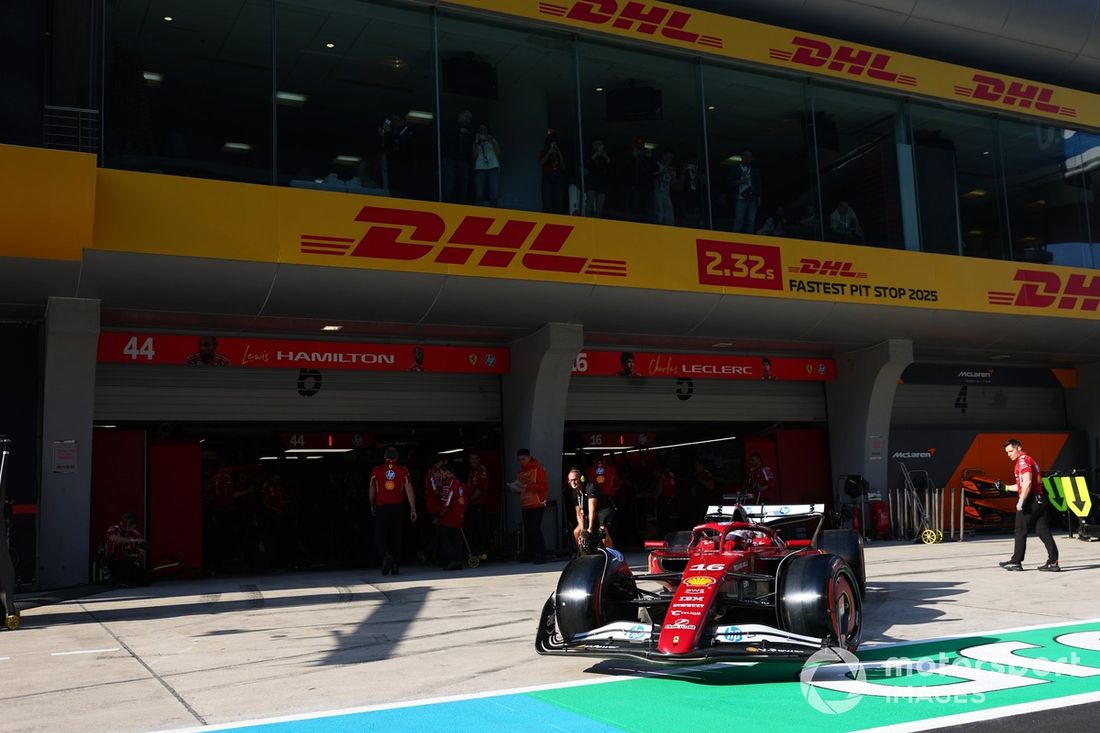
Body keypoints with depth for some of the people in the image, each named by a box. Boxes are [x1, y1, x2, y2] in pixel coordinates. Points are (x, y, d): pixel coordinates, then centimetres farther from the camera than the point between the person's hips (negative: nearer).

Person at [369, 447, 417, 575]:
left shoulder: (377, 470, -1)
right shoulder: (403, 470, 0)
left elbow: (371, 491, 8)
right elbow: (409, 490, -4)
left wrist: (372, 506, 25)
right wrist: (413, 510, 0)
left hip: (382, 508, -2)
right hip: (398, 507, 2)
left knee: (379, 536, 5)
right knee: (396, 536, 12)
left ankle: (386, 555, -23)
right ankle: (396, 566, 11)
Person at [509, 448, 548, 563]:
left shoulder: (538, 469, -2)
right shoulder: (521, 472, 18)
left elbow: (545, 486, -11)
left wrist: (528, 486, -17)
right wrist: (516, 489, 2)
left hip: (537, 505, -7)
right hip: (525, 505, 7)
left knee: (535, 529, -11)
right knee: (527, 530, 6)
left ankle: (540, 555, -8)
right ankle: (528, 555, 12)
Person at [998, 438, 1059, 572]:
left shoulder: (1023, 460, -8)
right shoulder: (1030, 460, 23)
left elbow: (1027, 482, -21)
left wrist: (1021, 501, -22)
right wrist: (1005, 487, 25)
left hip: (1030, 501, -9)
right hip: (1039, 499, 9)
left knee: (1021, 531, 0)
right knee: (1043, 531, 5)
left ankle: (1016, 561, 6)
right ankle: (1053, 561, 0)